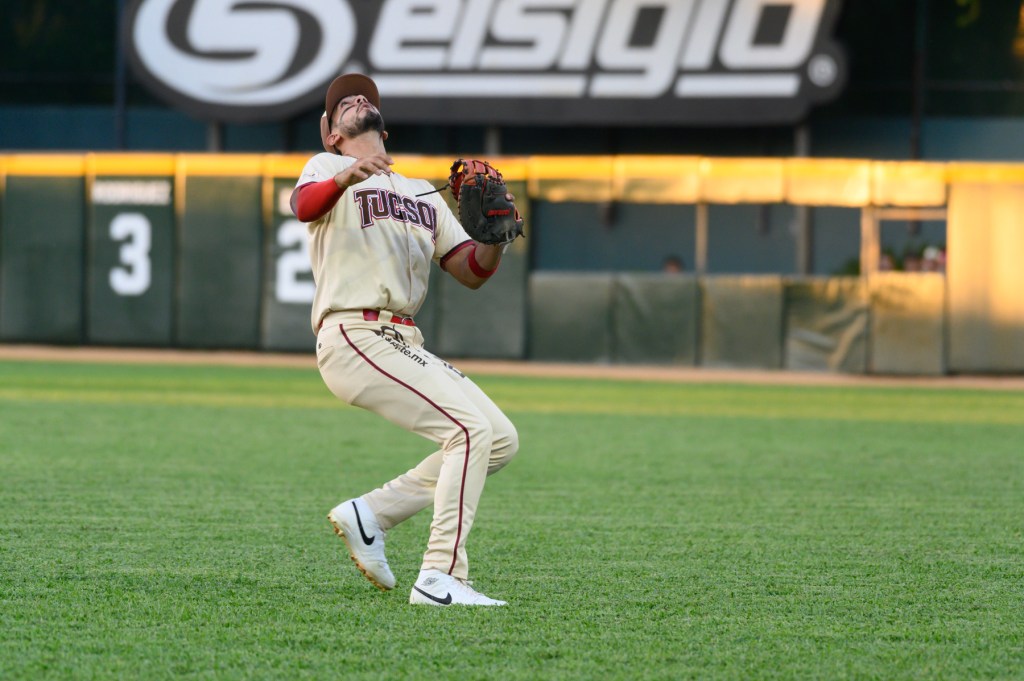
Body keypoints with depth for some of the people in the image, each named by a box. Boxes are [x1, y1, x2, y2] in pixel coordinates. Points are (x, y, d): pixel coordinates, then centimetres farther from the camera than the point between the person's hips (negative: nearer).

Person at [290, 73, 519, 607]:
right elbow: (304, 205, -19)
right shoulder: (327, 169, 7)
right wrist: (345, 176, -41)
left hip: (404, 343, 8)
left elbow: (472, 272, 16)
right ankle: (440, 578, -24)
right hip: (354, 337, -8)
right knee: (472, 426, -21)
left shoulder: (425, 196, 26)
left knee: (501, 440, 1)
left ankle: (375, 511, 7)